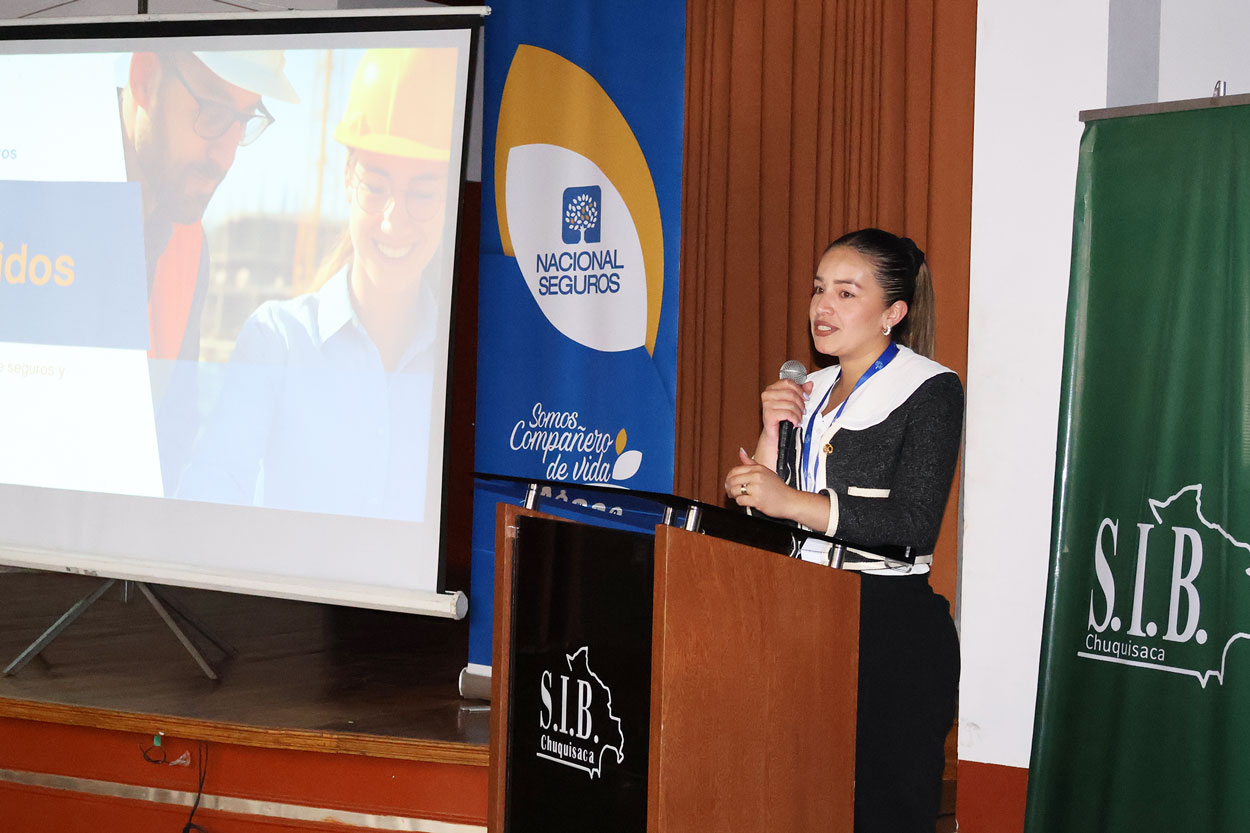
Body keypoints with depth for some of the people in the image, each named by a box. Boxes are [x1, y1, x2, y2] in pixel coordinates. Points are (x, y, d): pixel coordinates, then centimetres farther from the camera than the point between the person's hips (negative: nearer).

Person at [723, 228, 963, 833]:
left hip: (894, 629, -6)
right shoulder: (809, 392, 15)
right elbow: (762, 515, 12)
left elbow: (914, 525, -18)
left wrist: (791, 501, -23)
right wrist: (772, 434, -4)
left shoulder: (930, 391, -5)